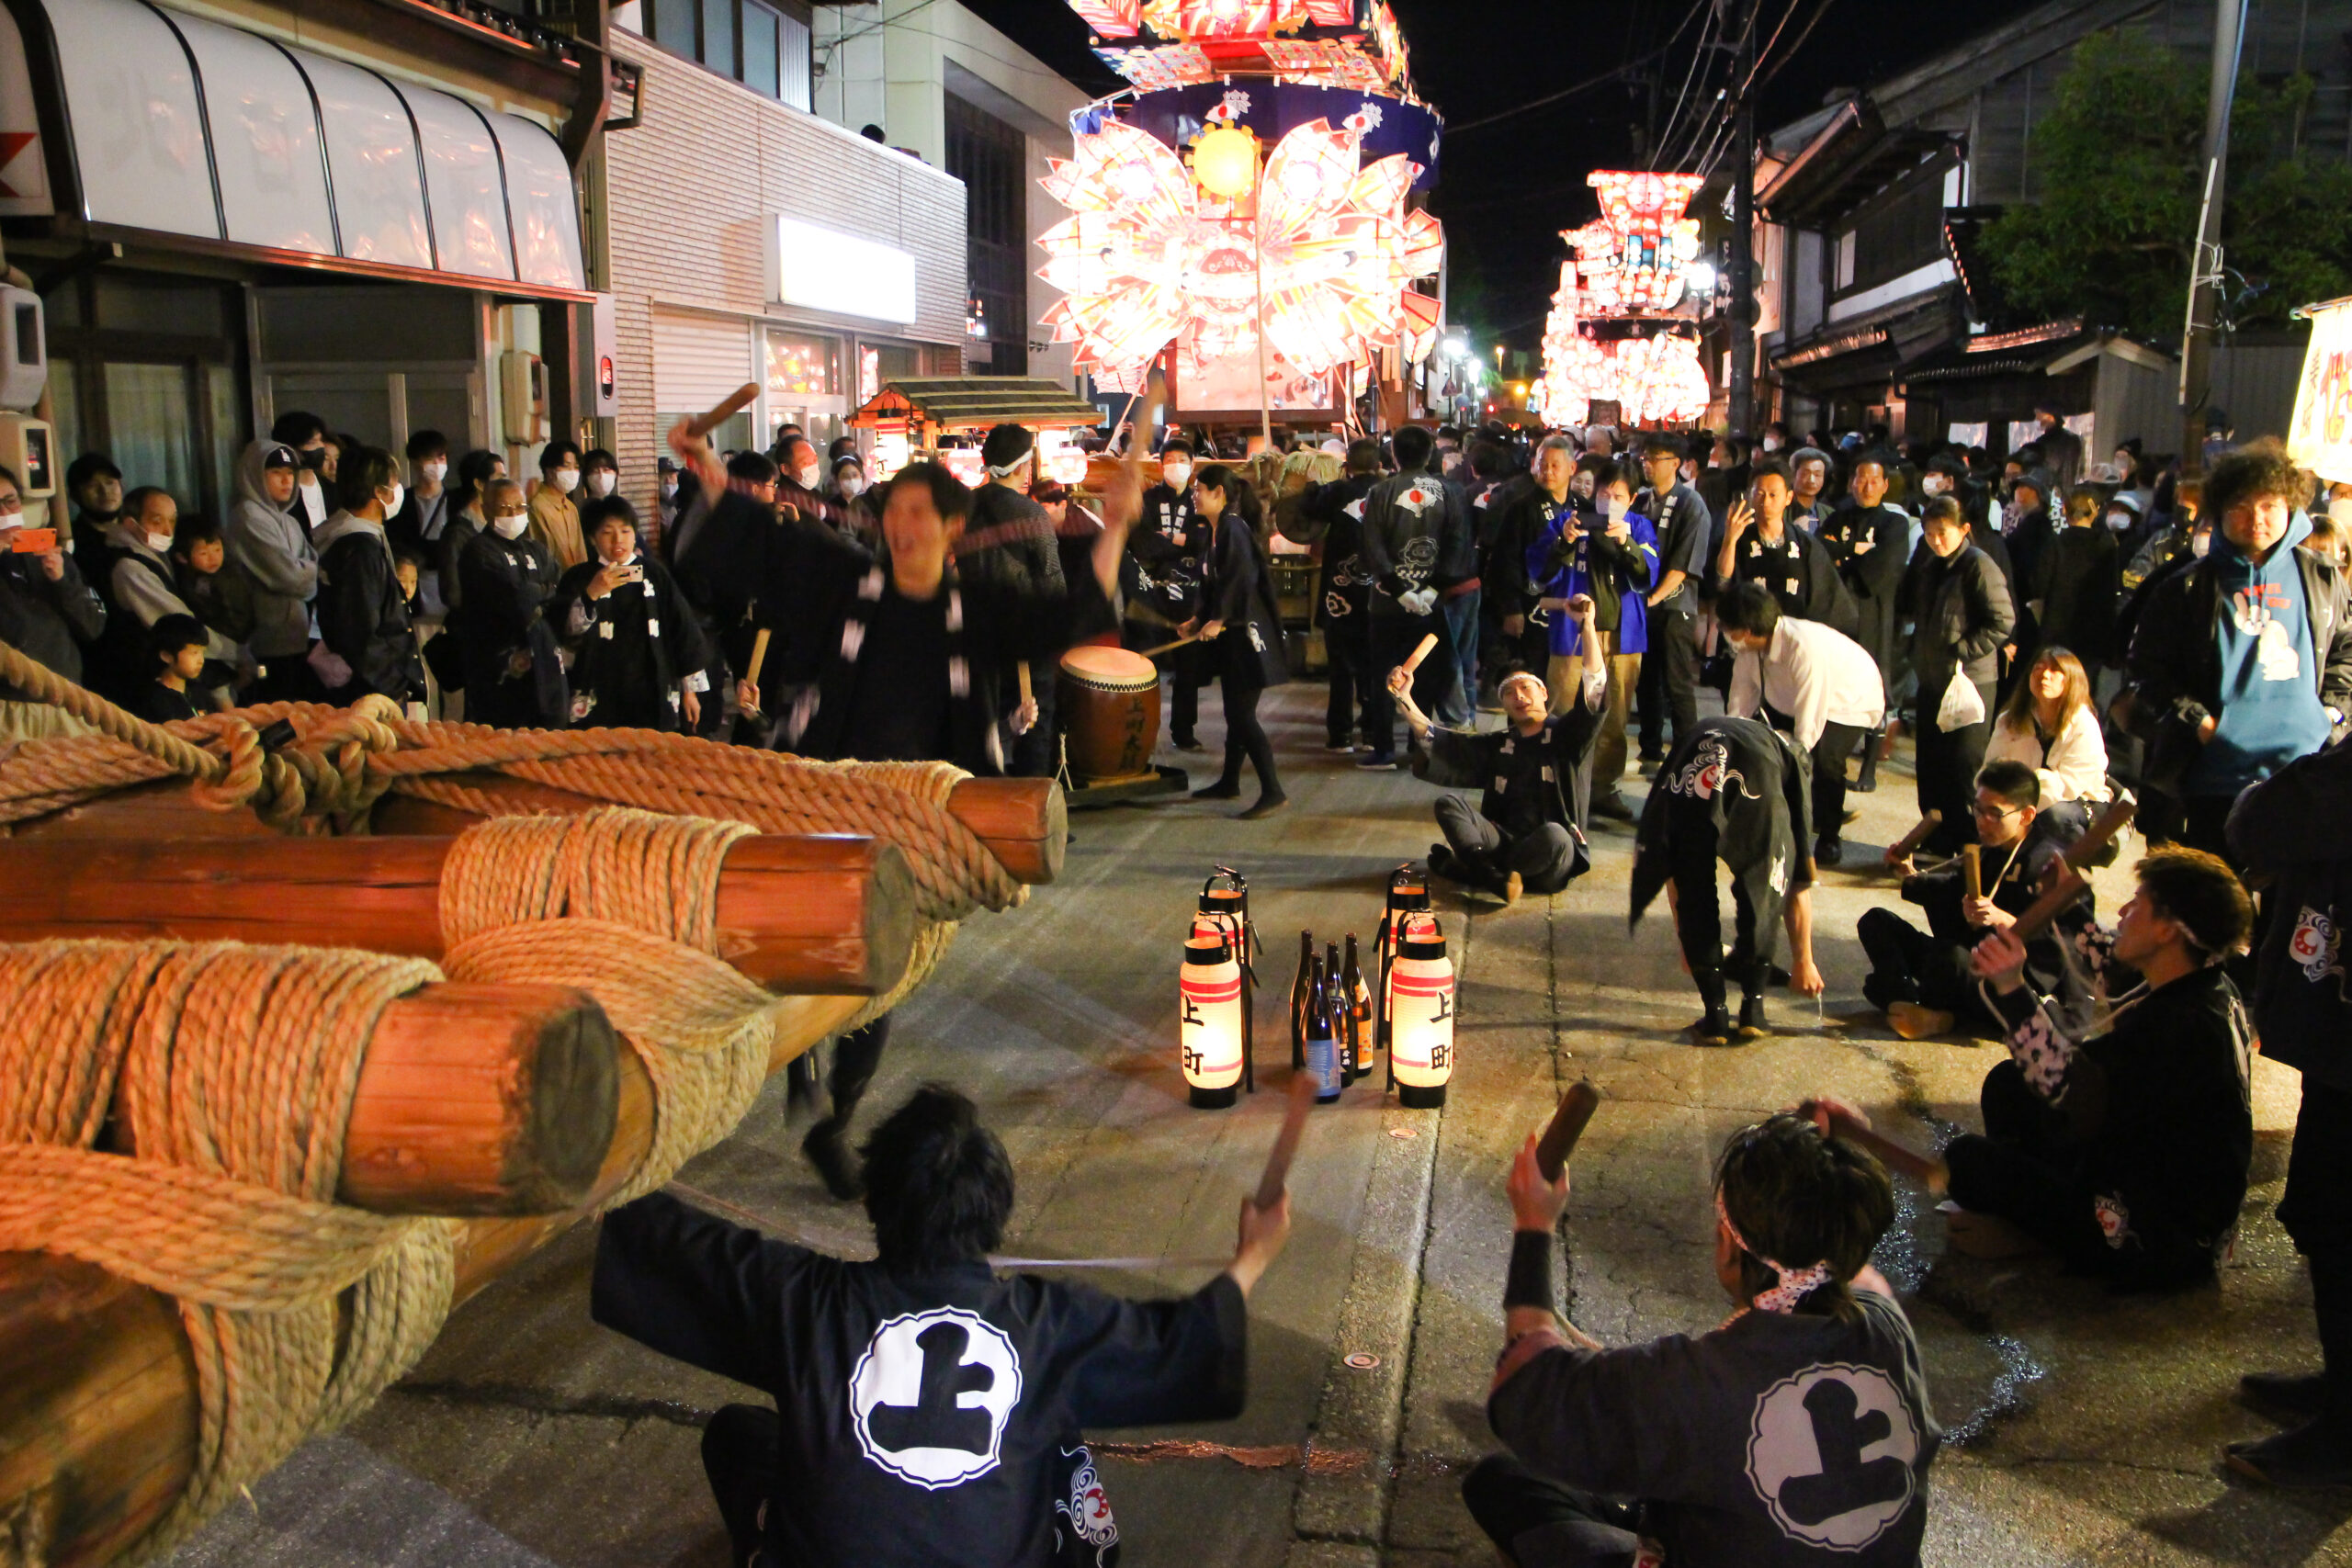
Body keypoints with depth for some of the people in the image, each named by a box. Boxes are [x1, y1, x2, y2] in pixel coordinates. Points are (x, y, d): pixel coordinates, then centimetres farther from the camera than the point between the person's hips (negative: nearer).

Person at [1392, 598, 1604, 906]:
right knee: (1448, 803, -16)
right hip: (1503, 842, 4)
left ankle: (1462, 867, -22)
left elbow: (1593, 685, -8)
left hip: (1552, 866, -4)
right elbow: (1433, 738, 19)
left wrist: (1587, 625, -19)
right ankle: (1497, 879, -34)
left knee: (1554, 835, -39)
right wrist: (1404, 698, 7)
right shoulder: (1497, 746, 22)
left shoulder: (1567, 736, 8)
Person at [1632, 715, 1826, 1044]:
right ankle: (1752, 1008, 24)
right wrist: (1803, 960, 52)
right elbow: (1799, 883, 43)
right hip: (1758, 787, -1)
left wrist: (1687, 945, 57)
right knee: (1764, 888, 21)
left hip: (1686, 787, 1)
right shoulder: (1790, 755, 41)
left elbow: (1672, 878, 47)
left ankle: (1715, 1016, 21)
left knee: (1693, 894, 19)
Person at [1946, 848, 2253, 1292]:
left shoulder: (2185, 1026, -31)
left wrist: (2013, 990, -39)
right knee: (2007, 1082, 15)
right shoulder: (2205, 990, 0)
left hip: (2158, 1243, -10)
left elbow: (2066, 1081, -37)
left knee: (1967, 1159, -16)